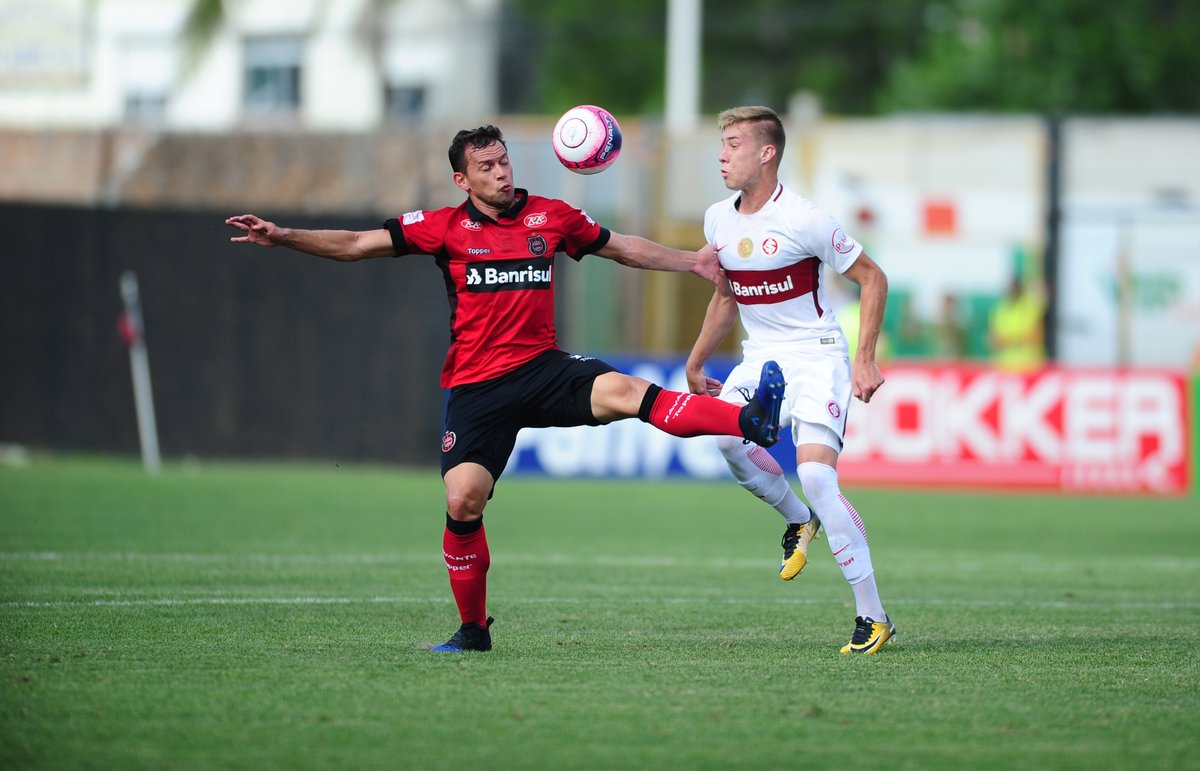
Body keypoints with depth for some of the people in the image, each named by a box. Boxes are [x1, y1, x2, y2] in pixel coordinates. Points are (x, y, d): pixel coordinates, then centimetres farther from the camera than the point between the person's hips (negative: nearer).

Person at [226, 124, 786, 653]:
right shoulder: (445, 228, 2)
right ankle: (473, 628, 7)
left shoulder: (551, 217, 8)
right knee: (463, 501, -11)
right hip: (476, 386, -1)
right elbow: (357, 245, 1)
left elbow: (624, 249, 22)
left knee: (621, 391, -26)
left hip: (543, 369, 1)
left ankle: (752, 423, -37)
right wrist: (281, 237, -8)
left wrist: (692, 262, 17)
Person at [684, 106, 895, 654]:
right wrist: (696, 362, 23)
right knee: (725, 435, -26)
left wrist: (865, 358, -12)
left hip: (816, 356, -6)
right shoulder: (718, 220, 5)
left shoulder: (803, 221, -15)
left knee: (816, 475, -21)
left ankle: (873, 616, -12)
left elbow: (872, 279, -6)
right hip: (759, 358, 6)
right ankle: (798, 520, 3)